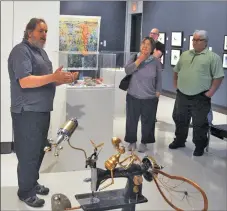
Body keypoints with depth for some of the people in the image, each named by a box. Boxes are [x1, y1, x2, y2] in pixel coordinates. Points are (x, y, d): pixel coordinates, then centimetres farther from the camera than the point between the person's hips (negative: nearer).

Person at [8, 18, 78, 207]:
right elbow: (24, 81, -24)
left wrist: (63, 79, 3)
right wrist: (53, 77, -29)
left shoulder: (41, 51, 17)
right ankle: (25, 192, 10)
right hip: (28, 112, -9)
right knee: (28, 152, -2)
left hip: (42, 110, 9)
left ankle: (33, 183, 30)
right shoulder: (21, 51, -13)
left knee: (38, 150, 16)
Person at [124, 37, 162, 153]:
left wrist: (157, 92, 3)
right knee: (131, 120, 9)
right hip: (133, 96, 1)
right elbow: (127, 70, -14)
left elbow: (159, 79, 5)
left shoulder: (156, 61, -2)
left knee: (147, 121, 8)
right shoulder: (134, 57, 1)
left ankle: (144, 142, 25)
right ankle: (132, 141, 27)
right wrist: (139, 60, -18)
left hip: (150, 98, -1)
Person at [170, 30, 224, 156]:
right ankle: (179, 140, 35)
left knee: (200, 124, 3)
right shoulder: (185, 55, 12)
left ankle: (200, 146, 19)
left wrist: (211, 92, -16)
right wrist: (176, 84, 12)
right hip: (182, 95, 5)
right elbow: (176, 71, 22)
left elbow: (218, 76, -10)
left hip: (200, 98, -5)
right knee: (180, 120, 16)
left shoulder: (213, 57, -6)